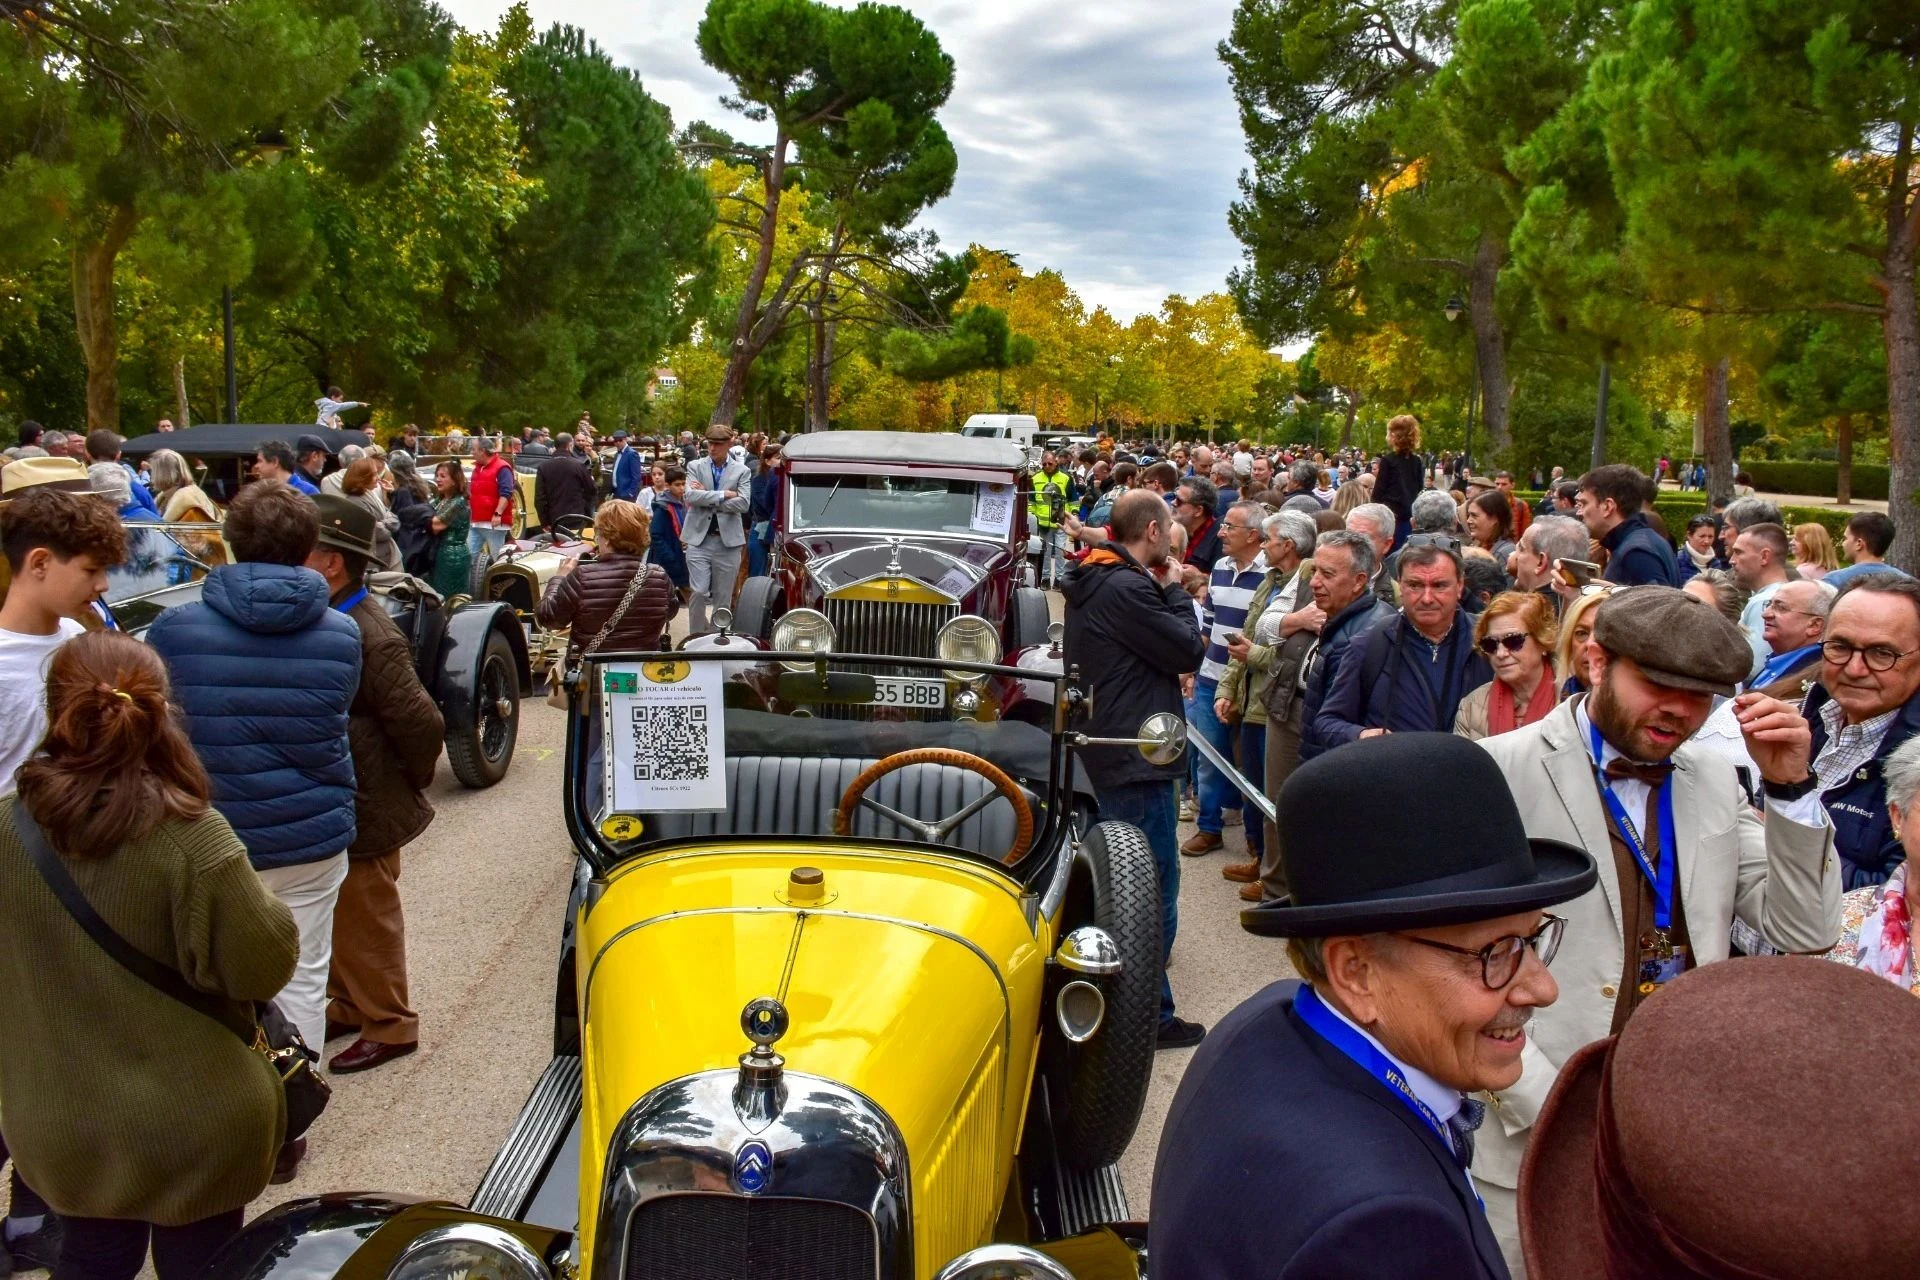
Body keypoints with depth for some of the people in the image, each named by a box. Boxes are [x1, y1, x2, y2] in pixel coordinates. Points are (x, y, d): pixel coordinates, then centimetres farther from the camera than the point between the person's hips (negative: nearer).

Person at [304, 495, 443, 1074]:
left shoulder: (371, 637, -26)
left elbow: (422, 725, -25)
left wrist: (410, 784, -11)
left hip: (364, 810, -9)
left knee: (365, 920, 7)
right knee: (338, 917, 22)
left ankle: (389, 1026, 23)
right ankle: (348, 1006, 40)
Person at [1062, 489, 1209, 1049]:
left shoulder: (1094, 581, 10)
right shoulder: (1127, 588, -22)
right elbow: (1191, 651, -17)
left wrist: (1162, 590, 4)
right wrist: (1175, 591, -5)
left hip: (1107, 746, 11)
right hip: (1136, 756, -11)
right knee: (1154, 886, -2)